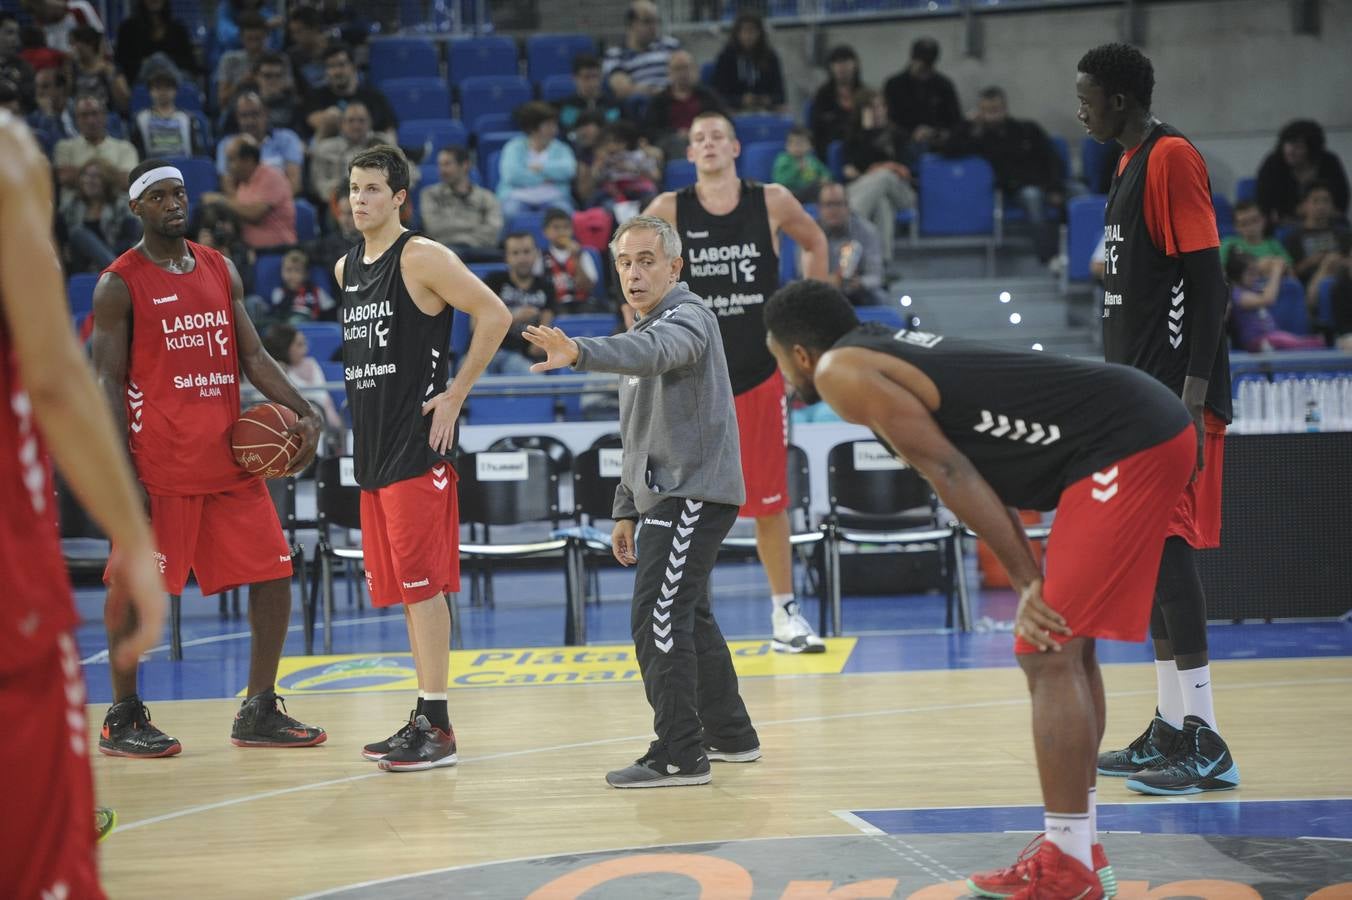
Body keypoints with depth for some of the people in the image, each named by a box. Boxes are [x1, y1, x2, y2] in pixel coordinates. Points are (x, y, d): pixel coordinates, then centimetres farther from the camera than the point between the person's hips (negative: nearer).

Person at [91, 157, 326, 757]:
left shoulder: (221, 270, 13)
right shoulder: (120, 284, -4)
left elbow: (251, 355, 15)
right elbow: (107, 381, -7)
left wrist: (301, 411, -1)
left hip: (229, 459, 6)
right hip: (159, 465, -6)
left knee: (274, 573, 3)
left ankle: (260, 712, 13)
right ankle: (123, 718, 13)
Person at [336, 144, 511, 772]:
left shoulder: (421, 258, -9)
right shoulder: (346, 268, 15)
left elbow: (494, 315, -13)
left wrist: (455, 393, -13)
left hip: (416, 445, -8)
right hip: (372, 448, 8)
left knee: (423, 583, -8)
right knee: (403, 588, 10)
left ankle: (437, 727, -5)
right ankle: (424, 720, 16)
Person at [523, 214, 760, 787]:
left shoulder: (686, 318, -12)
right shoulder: (646, 330, 19)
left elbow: (653, 352, -38)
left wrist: (580, 354, -54)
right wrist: (626, 509, 22)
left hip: (692, 496, -10)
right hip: (669, 497, 10)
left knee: (658, 621, -13)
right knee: (688, 620, 18)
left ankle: (679, 756, -11)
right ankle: (730, 735, 29)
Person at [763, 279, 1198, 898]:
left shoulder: (842, 371, -5)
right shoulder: (888, 350, 22)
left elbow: (950, 473, -11)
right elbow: (984, 467, 20)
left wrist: (1027, 581, -8)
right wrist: (1035, 579, 14)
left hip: (1127, 446, -10)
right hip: (1147, 429, 10)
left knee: (1048, 653, -7)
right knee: (1065, 644, 18)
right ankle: (1077, 848, 26)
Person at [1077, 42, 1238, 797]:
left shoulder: (1172, 159, -12)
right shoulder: (1132, 166, 18)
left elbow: (1206, 285, -18)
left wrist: (1192, 396, -24)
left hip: (1172, 394, -10)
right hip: (1138, 393, 10)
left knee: (1168, 547, -11)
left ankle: (1205, 744, -9)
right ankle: (1171, 731, 15)